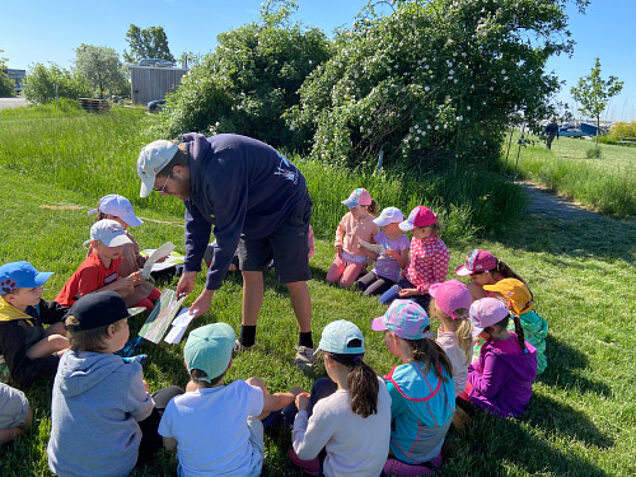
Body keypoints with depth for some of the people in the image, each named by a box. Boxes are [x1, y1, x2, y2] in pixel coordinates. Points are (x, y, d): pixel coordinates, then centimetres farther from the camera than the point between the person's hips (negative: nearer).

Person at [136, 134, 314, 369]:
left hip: (286, 207, -9)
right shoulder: (190, 173, -7)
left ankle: (306, 344, 12)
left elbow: (228, 235, -33)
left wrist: (208, 292, -26)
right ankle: (246, 340, 23)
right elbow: (196, 223, 3)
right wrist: (189, 270, -2)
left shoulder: (219, 172, -37)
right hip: (252, 213, 9)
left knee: (294, 280, -6)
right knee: (250, 273, 9)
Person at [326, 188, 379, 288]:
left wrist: (372, 256, -14)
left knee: (343, 284, -14)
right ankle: (345, 268, 24)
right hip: (343, 254, 4)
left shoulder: (372, 222, -17)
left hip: (358, 259, -4)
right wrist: (338, 243, 3)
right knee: (329, 279, -4)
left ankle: (360, 269, 13)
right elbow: (340, 229, 16)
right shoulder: (348, 216, -6)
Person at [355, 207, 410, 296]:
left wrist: (396, 256, -32)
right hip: (376, 272, 5)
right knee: (358, 285, -16)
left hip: (390, 278, -5)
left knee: (367, 294, -18)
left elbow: (404, 266, -12)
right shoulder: (381, 235, 1)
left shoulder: (402, 240, -14)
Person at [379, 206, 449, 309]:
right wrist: (404, 276, 11)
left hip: (424, 292, -7)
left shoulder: (440, 250, -24)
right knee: (381, 302, 1)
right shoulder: (415, 239, -2)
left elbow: (438, 280, -18)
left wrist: (415, 291, -19)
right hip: (407, 282, 7)